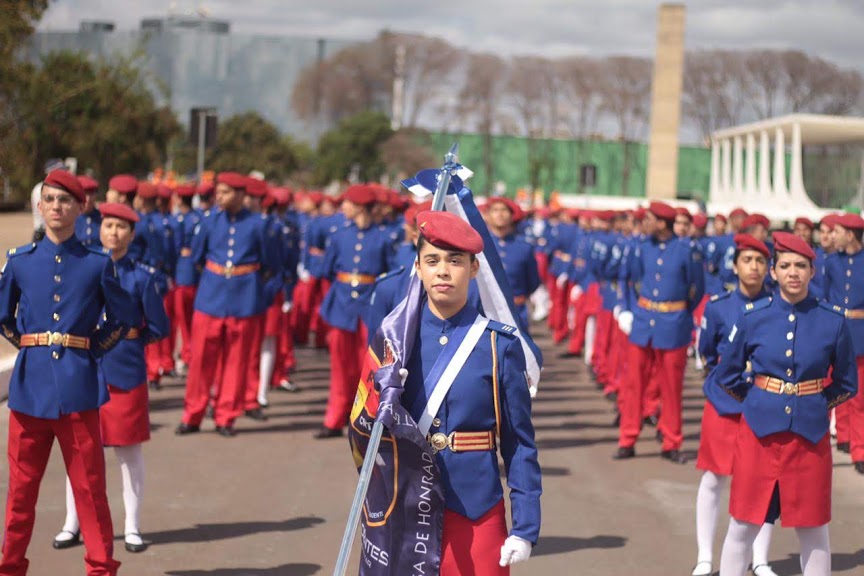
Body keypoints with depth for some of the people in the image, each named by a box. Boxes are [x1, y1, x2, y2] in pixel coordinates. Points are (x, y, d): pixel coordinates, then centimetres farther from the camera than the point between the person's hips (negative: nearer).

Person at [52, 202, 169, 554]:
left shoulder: (141, 277, -2)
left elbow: (159, 328, 2)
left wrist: (125, 335, -4)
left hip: (126, 374, -2)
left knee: (128, 449, 6)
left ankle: (132, 527, 16)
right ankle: (73, 524, 19)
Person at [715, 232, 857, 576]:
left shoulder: (833, 321, -3)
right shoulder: (755, 317, -2)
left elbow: (847, 384, 9)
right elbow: (726, 376, 10)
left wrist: (814, 403, 4)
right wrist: (760, 400, 9)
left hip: (810, 433, 0)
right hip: (759, 431, 0)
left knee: (813, 530, 8)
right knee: (743, 526, 5)